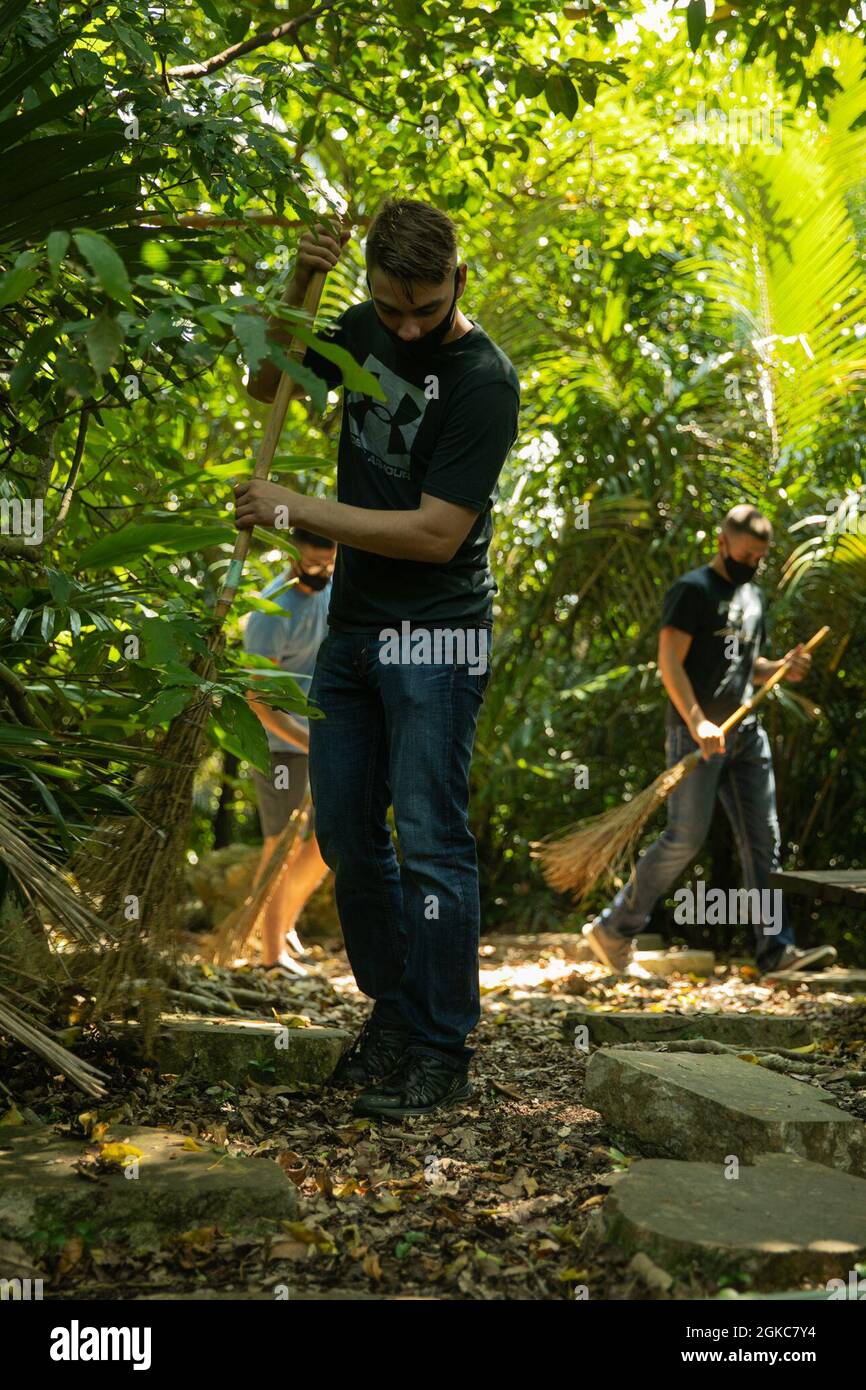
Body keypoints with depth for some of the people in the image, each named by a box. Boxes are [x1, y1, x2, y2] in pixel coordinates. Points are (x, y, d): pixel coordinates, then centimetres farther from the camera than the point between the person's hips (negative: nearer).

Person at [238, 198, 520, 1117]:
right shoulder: (365, 330, 5)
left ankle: (441, 1053, 3)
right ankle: (391, 1012, 24)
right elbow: (266, 386, 18)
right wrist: (297, 290, 0)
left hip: (436, 635, -7)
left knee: (430, 843, -7)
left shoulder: (484, 380, -16)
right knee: (347, 835, 10)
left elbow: (436, 533, -21)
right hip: (351, 627, 7)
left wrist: (296, 509, -17)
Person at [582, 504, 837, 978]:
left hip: (746, 733, 8)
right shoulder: (693, 589, -6)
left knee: (762, 838, 2)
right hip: (697, 731, -8)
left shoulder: (753, 596, 19)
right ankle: (612, 930, 5)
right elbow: (669, 663, -14)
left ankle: (776, 949, 3)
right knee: (685, 837, -8)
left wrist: (781, 668, 6)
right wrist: (698, 724, -24)